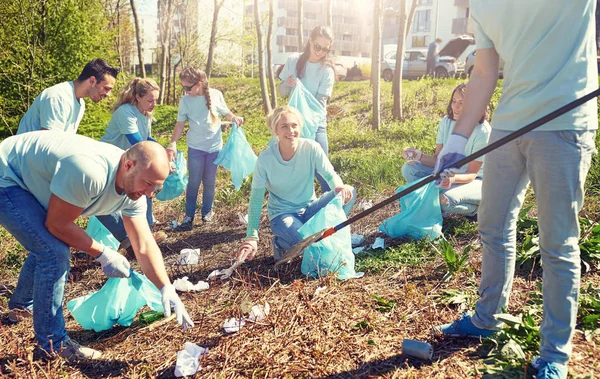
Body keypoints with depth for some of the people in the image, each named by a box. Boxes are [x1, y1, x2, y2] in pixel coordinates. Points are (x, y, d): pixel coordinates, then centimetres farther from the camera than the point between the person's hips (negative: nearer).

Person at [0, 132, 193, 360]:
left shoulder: (133, 187, -12)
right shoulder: (89, 172, -39)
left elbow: (144, 246, -11)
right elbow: (57, 224, -26)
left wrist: (166, 288, -20)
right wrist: (103, 254, -17)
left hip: (29, 181, 9)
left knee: (49, 246, 23)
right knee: (55, 252, -18)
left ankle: (22, 303, 51)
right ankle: (52, 344, -2)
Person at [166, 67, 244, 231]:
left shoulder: (216, 95, -8)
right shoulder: (185, 100, -8)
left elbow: (225, 112, 6)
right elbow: (180, 124, -6)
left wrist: (234, 118, -16)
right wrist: (173, 143, -19)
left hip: (215, 146, 0)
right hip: (195, 148, 0)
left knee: (209, 181, 10)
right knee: (194, 182, 1)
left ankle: (207, 211, 27)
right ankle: (189, 215, 11)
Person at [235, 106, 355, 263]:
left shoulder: (311, 148, -13)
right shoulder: (265, 159, -17)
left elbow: (330, 175, -12)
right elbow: (256, 200, -14)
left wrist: (339, 187, -38)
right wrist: (251, 237, -20)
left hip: (309, 208, 3)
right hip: (282, 214, -3)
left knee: (349, 193, -21)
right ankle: (280, 243, 2)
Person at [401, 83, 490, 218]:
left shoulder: (483, 131, -21)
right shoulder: (446, 122, -6)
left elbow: (471, 174, -20)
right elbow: (438, 159, -5)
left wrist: (453, 178, -42)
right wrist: (419, 156, -25)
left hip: (476, 181, -5)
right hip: (448, 175, 5)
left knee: (448, 197, -37)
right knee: (409, 168, -14)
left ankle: (476, 209, -3)